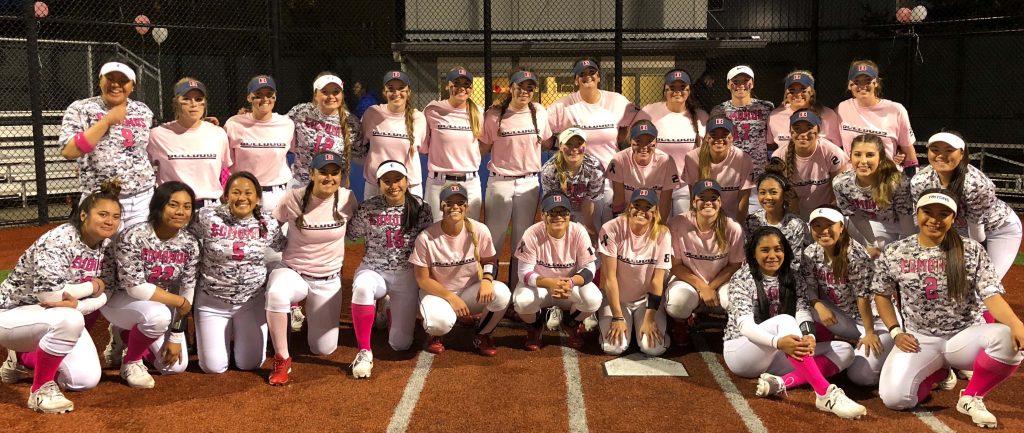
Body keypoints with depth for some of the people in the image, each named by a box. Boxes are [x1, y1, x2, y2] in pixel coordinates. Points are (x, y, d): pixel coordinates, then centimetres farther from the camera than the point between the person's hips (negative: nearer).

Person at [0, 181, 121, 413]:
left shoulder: (106, 245, -4)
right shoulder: (59, 240, -26)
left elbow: (101, 297, -6)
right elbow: (48, 293, -36)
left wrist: (75, 303, -27)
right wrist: (91, 286, -21)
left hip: (57, 318, 8)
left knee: (87, 379, -2)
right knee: (68, 319, -38)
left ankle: (23, 359, 23)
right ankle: (41, 389, -18)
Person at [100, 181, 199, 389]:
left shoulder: (190, 245, -12)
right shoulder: (134, 237, -27)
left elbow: (188, 293, -8)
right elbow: (135, 288, -29)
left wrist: (176, 338, -10)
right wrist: (179, 301, -22)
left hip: (158, 305, 6)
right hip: (119, 298, -5)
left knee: (176, 365, -2)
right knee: (158, 315, -37)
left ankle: (125, 336, 22)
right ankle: (131, 361, -8)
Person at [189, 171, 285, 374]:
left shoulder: (268, 226, -7)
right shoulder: (206, 218, -13)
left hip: (252, 302, 2)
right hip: (212, 302, -1)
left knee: (250, 364, 4)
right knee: (214, 367, 0)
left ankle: (244, 336, 37)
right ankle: (218, 338, 33)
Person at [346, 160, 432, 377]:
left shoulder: (420, 207, -3)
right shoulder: (368, 209, -5)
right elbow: (349, 233, 0)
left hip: (406, 275, 1)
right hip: (373, 271, -1)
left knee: (401, 344, -1)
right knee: (362, 287, -40)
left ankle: (390, 310, 34)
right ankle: (364, 351, -26)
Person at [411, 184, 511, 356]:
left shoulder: (480, 231, -12)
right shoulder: (426, 238, -17)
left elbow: (488, 261, 3)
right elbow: (423, 280, -10)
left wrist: (487, 278, -20)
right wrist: (451, 298, -19)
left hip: (471, 291, 3)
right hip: (438, 292, -3)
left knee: (502, 293, -28)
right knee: (440, 321, -37)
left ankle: (482, 336, 3)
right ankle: (435, 334, 7)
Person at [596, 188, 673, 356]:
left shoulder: (662, 234, -13)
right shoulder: (612, 229, -19)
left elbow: (657, 280, -11)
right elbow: (609, 276, -17)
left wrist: (649, 319, -14)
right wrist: (618, 317, -17)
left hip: (647, 298, 1)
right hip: (615, 297, -1)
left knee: (654, 348, -17)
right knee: (614, 347, -19)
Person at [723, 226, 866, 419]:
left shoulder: (791, 278, 5)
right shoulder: (741, 279, -11)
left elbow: (803, 312, -9)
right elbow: (745, 325, -24)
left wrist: (809, 337, -33)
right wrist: (778, 342, -43)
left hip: (775, 357, 6)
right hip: (741, 353, -6)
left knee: (844, 350, -10)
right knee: (784, 320, -34)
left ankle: (781, 383, -30)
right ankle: (826, 394, -42)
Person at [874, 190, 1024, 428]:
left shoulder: (972, 251, -5)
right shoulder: (894, 254, -1)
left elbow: (992, 296, -15)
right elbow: (882, 295, 11)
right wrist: (896, 332, -3)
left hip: (966, 336, -1)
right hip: (919, 340, 1)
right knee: (894, 397, -23)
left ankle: (972, 397, -7)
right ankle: (937, 371, 14)